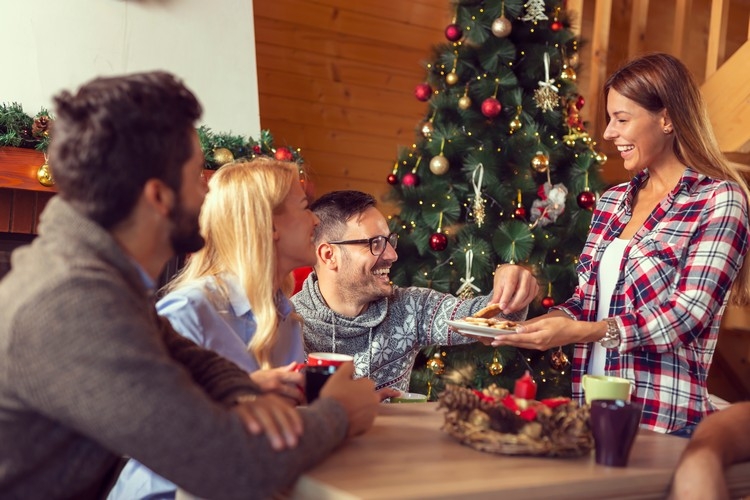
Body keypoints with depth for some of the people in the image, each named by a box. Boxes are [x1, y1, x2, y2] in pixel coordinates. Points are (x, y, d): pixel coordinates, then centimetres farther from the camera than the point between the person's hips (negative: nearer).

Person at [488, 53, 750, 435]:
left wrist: (583, 332, -22)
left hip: (663, 421, -5)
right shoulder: (613, 201, 11)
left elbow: (689, 315, -16)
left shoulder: (719, 200, -8)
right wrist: (537, 323, -5)